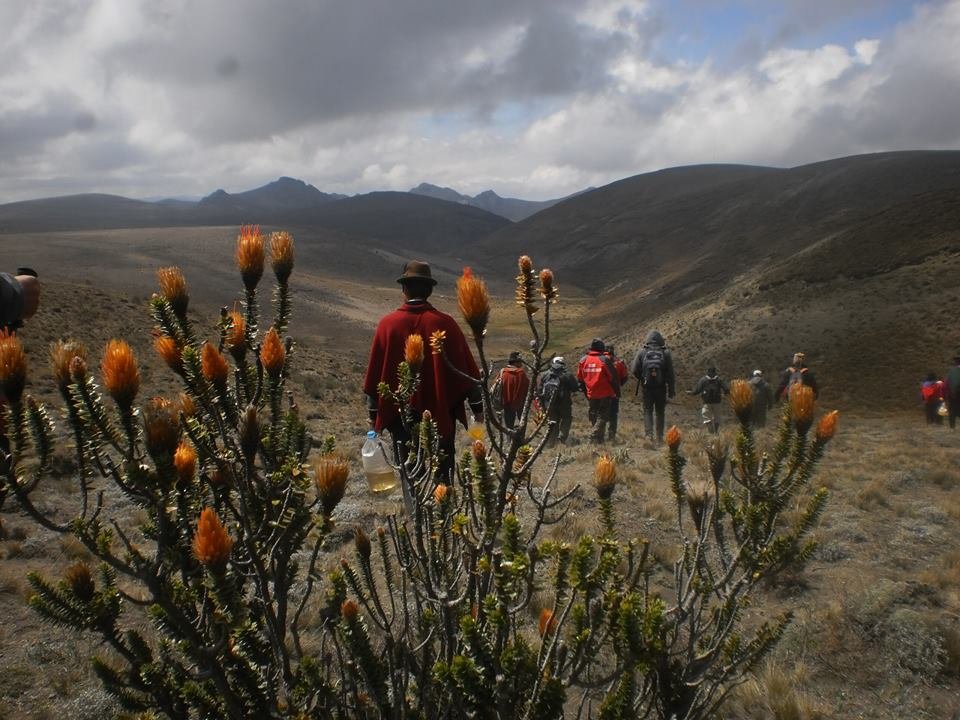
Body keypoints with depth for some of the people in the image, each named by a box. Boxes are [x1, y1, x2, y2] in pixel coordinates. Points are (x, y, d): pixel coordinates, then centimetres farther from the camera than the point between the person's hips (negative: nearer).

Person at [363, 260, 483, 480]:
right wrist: (477, 406, 6)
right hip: (441, 413, 0)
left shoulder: (388, 324, -6)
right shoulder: (445, 323, -7)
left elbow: (375, 371, 1)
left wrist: (373, 412, 12)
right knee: (442, 472, 10)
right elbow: (467, 367, -4)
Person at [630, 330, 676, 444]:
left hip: (647, 387, -1)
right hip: (661, 388, 1)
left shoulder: (642, 352, -3)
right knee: (660, 412, 12)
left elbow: (634, 370, -7)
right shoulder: (666, 353, -1)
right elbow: (670, 374, -2)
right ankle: (660, 437, 12)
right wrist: (671, 390, 2)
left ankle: (648, 434, -9)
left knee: (647, 411, 6)